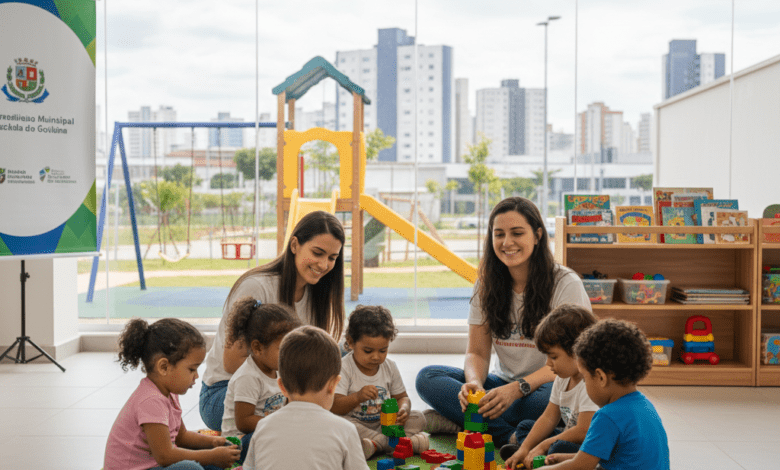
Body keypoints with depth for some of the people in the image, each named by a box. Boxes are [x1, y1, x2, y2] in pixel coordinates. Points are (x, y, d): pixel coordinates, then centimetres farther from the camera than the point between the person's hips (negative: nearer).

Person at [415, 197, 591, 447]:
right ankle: (515, 438, -28)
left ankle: (454, 421, -26)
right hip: (505, 384, 4)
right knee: (427, 377, -16)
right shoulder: (486, 284, 3)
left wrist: (518, 388, -31)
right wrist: (475, 384, -21)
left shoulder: (567, 284, -11)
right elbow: (477, 352, 3)